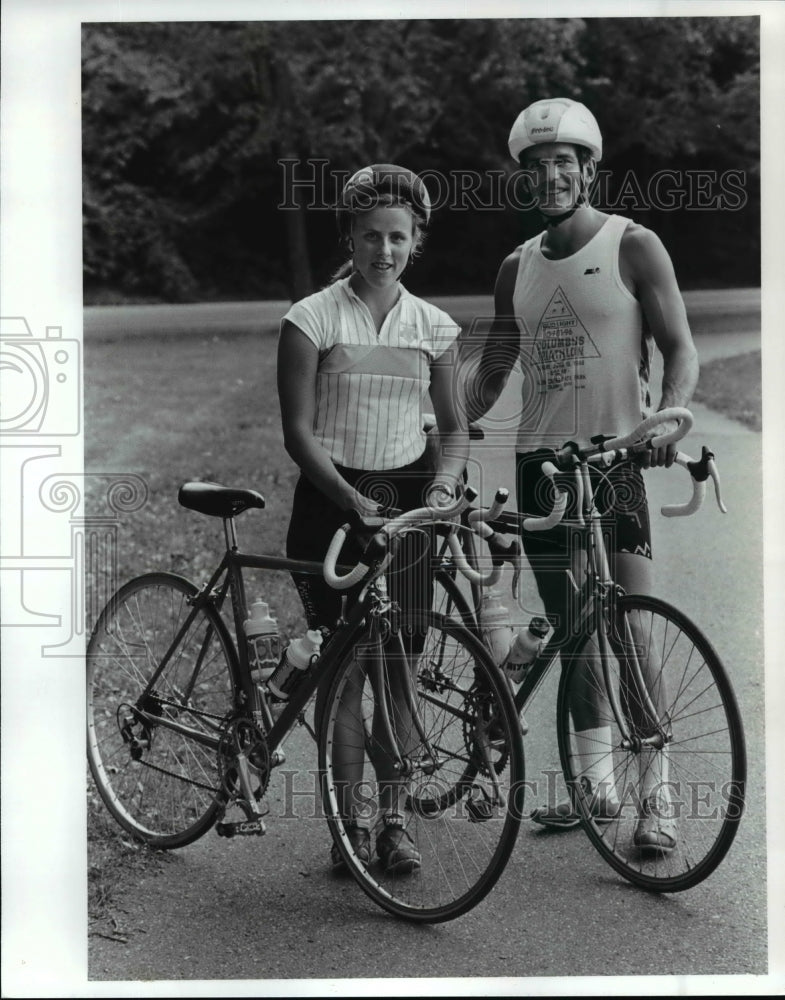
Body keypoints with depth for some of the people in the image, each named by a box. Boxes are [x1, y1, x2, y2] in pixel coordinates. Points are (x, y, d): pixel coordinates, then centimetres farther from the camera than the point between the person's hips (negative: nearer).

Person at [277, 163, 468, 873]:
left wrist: (441, 488, -8)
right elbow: (299, 432, -9)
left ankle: (394, 820, 12)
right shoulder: (313, 319, -4)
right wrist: (352, 500, -20)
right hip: (332, 501, -3)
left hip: (408, 501, 3)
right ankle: (348, 825, 6)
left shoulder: (431, 326, 7)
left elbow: (454, 427, 11)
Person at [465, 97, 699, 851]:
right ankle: (595, 780, 19)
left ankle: (656, 792, -6)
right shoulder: (517, 267, 12)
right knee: (567, 622, 9)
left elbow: (679, 347, -4)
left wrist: (669, 416, -23)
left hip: (614, 450, -5)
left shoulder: (633, 247, -1)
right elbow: (492, 370, 18)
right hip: (539, 452, 5)